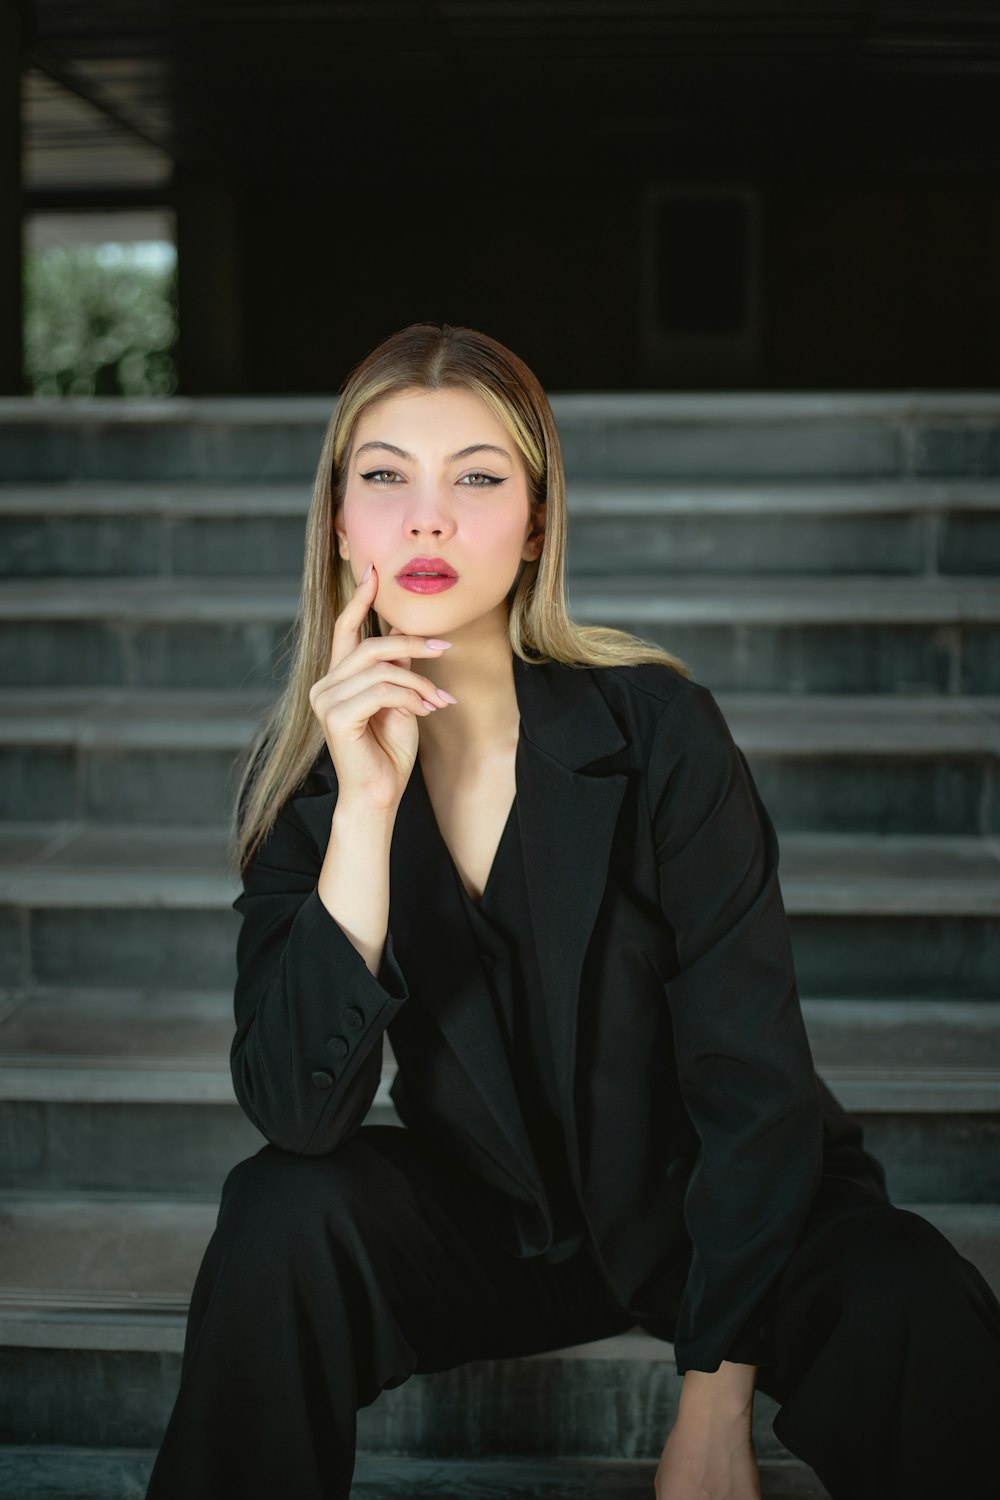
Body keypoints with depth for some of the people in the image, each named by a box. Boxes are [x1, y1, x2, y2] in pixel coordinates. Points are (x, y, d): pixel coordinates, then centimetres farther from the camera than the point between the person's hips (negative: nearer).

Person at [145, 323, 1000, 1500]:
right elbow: (297, 1113, -20)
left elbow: (754, 1078, -16)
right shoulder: (303, 774, -9)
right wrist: (365, 807, -30)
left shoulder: (656, 726, -17)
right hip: (488, 1216, 2)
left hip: (701, 1206, -2)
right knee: (284, 1214, -26)